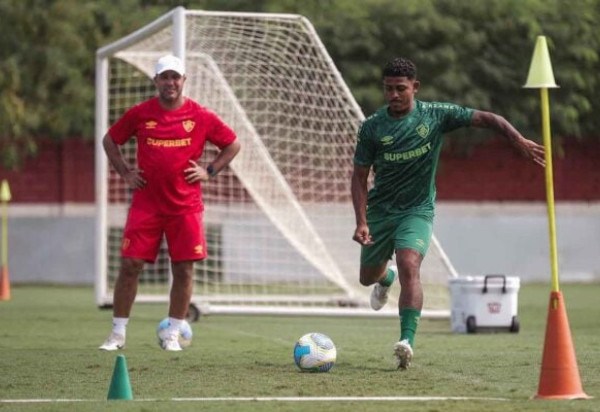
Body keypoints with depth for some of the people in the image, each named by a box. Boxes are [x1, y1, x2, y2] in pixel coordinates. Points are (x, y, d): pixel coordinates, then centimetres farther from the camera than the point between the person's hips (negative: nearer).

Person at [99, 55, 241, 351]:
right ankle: (118, 334, 4)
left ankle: (172, 334, 12)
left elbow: (233, 145, 11)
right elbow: (109, 140, 16)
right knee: (130, 265, -5)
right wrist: (125, 173, 6)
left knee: (183, 269, -1)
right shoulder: (140, 114, 2)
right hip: (146, 202, 0)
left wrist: (209, 171, 1)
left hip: (185, 206, 0)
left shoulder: (200, 117, 0)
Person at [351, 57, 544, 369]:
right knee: (368, 278, 14)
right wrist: (361, 222, -14)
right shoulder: (372, 127, -9)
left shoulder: (435, 115, -10)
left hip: (417, 209, -2)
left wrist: (519, 140, -26)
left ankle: (407, 341, -32)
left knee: (409, 266, -26)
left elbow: (484, 119, -11)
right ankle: (386, 278, 54)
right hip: (380, 209, 3)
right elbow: (359, 176, -4)